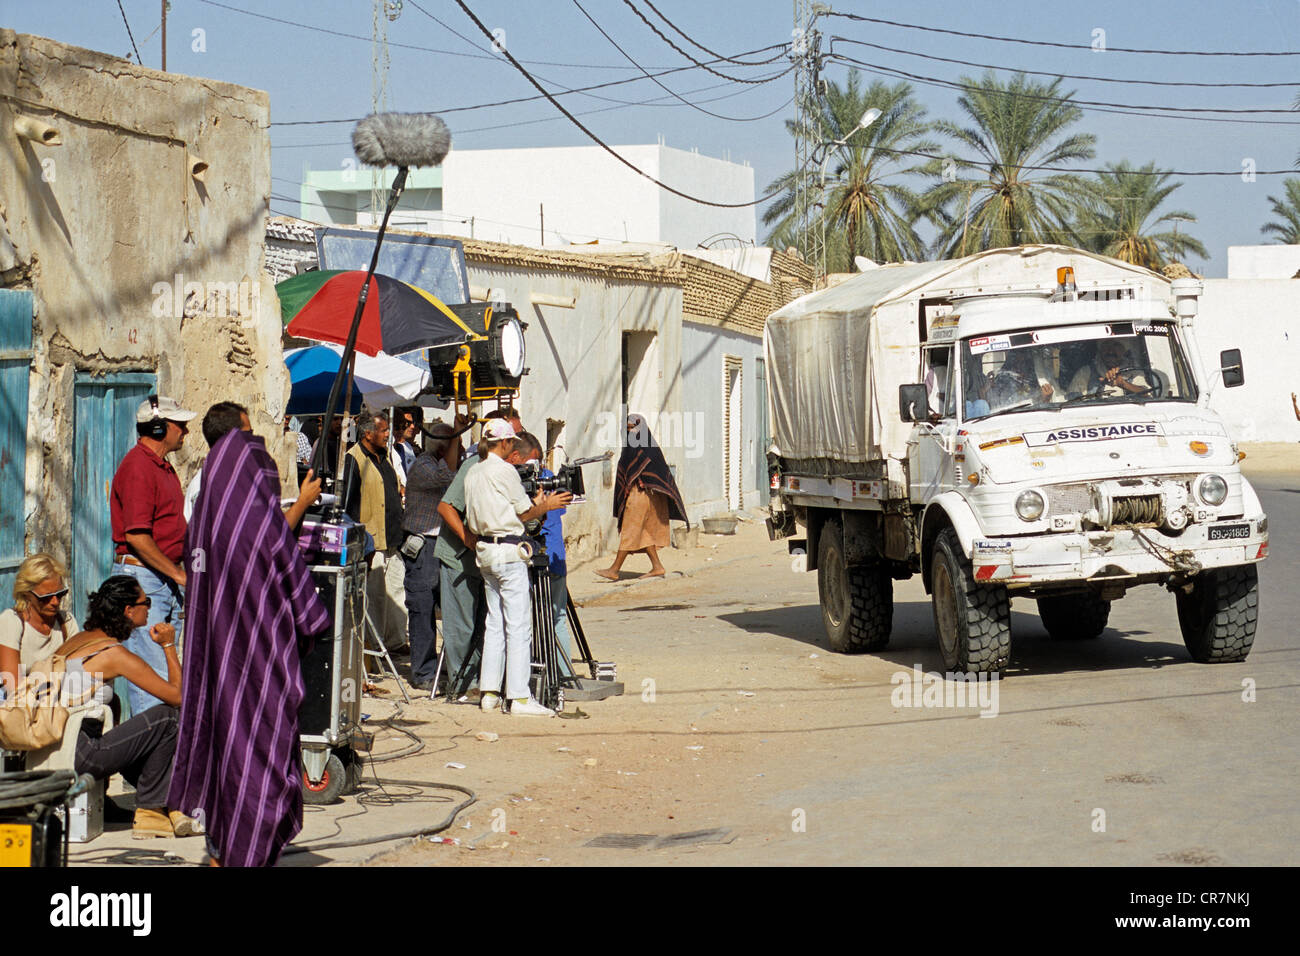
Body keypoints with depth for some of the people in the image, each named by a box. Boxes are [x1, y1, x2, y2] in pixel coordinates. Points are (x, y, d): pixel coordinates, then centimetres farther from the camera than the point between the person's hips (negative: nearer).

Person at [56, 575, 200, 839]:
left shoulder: (77, 640, 16)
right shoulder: (116, 654, -10)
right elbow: (178, 696, -7)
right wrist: (168, 646, 5)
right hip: (75, 757, -9)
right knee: (165, 718, -4)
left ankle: (167, 806, 14)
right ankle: (148, 813, 6)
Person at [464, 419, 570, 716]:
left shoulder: (473, 472, 13)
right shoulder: (504, 470, -10)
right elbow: (523, 513, -5)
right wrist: (546, 505, 15)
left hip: (484, 552, 8)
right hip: (508, 552, -8)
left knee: (495, 623, 11)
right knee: (518, 624, -7)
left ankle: (489, 692, 10)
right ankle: (519, 697, -10)